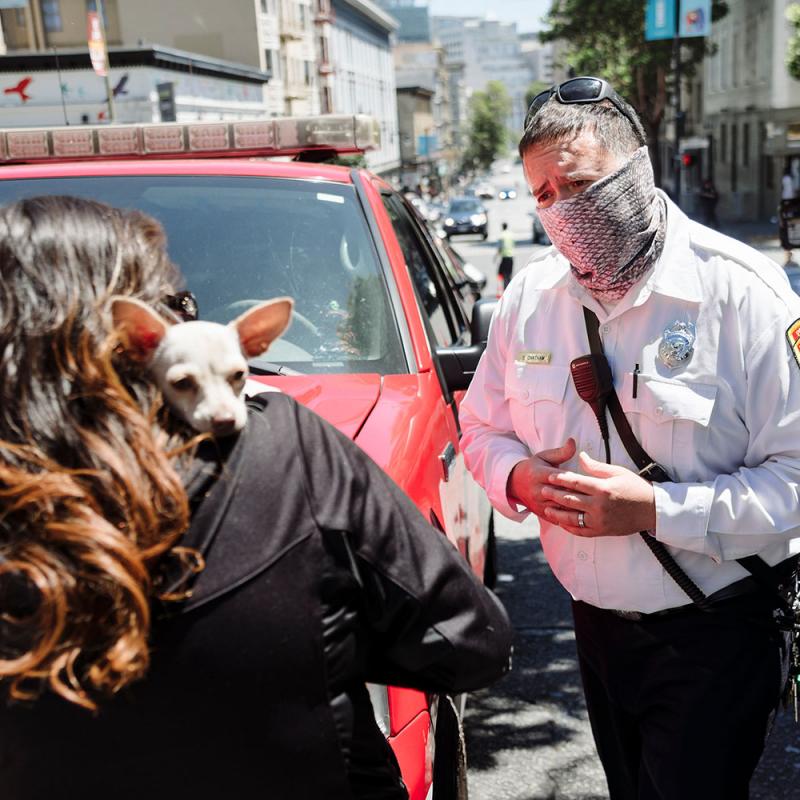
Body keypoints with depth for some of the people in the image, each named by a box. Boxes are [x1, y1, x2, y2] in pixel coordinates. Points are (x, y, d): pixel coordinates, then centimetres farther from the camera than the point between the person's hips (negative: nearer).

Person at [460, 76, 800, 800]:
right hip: (596, 622, 5)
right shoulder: (529, 295, -1)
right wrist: (518, 476, -13)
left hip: (713, 633, -5)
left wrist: (657, 509, -27)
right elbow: (482, 427, 9)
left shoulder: (742, 291, -18)